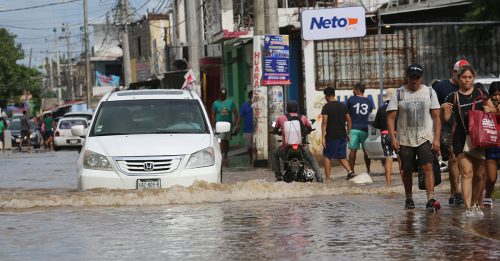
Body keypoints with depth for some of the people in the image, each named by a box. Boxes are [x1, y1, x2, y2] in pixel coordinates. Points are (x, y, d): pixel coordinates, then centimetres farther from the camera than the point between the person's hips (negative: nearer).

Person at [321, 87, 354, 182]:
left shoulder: (326, 107, -9)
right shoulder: (343, 106, 9)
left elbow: (324, 122, -14)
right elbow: (349, 120, 10)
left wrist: (323, 137, -14)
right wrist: (348, 133, 17)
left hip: (331, 136, -5)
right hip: (342, 135, 5)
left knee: (327, 156, 6)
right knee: (341, 157, 13)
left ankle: (327, 178, 4)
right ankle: (350, 171, -8)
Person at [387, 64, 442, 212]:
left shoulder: (429, 92, 4)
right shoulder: (399, 94, 2)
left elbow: (436, 117, 3)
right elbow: (391, 117, 0)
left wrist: (437, 138, -6)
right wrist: (393, 138, -12)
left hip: (425, 138, -1)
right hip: (405, 140, 1)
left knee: (428, 167, -15)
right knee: (407, 171, 9)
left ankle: (431, 200, -22)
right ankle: (408, 199, 25)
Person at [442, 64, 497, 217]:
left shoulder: (481, 94, 8)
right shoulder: (454, 98, 0)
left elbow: (494, 110, 18)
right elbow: (446, 118, -5)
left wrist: (489, 109, -4)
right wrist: (443, 109, -25)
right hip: (461, 139, -3)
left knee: (480, 175, 8)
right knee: (467, 172, -13)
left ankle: (476, 205, 23)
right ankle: (468, 208, -17)